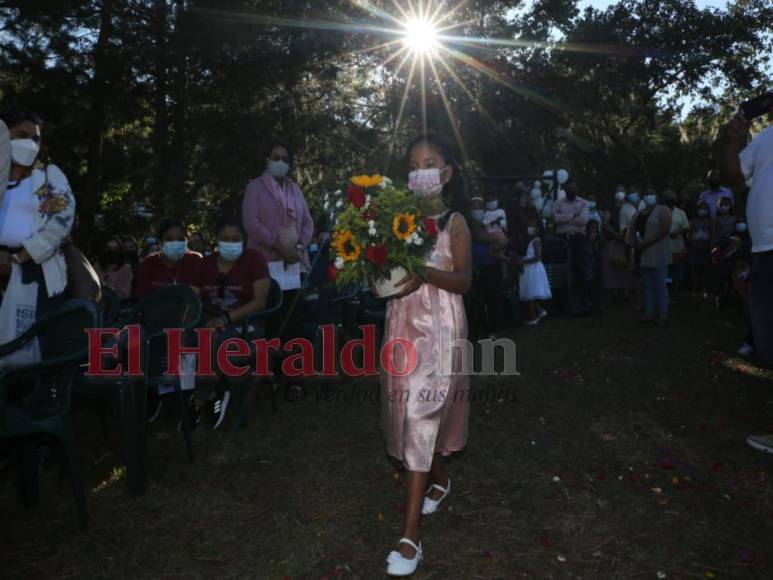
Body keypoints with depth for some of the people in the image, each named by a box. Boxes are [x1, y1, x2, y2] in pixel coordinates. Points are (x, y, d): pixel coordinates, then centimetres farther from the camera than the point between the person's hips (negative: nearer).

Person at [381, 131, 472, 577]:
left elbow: (464, 281, -9)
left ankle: (411, 534, -1)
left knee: (421, 417, -8)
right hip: (403, 321, 6)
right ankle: (440, 480, 42)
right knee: (412, 411, 15)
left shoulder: (455, 222, -5)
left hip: (438, 326, -5)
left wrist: (424, 274, -25)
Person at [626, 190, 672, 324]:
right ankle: (649, 314, 14)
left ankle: (663, 316, 2)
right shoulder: (638, 214, 18)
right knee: (647, 286, 9)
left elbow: (664, 230, -15)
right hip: (643, 255, 7)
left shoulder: (662, 210, -2)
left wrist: (646, 243, -18)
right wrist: (634, 242, -8)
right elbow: (632, 230, 14)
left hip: (658, 255, -6)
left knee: (660, 286, -4)